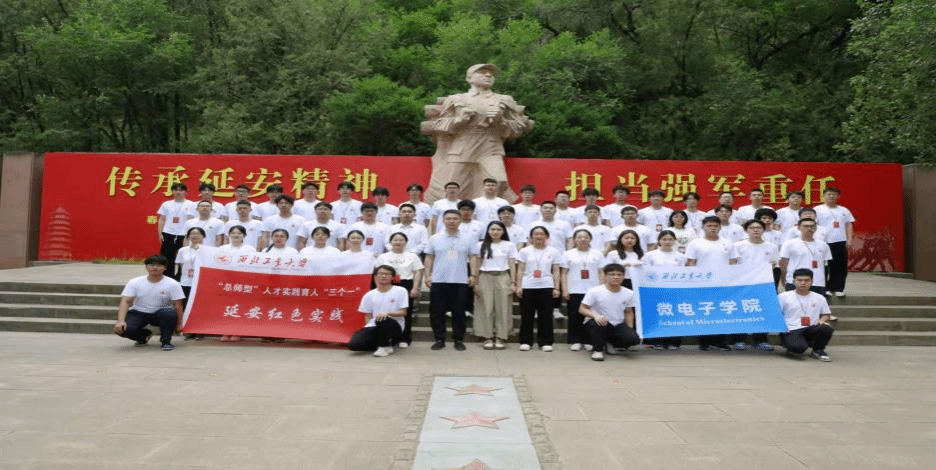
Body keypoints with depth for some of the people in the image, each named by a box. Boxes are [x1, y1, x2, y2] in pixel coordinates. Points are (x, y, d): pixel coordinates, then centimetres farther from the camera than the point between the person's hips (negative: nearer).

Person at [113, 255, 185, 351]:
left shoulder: (172, 284, -9)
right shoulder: (134, 282, -5)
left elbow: (178, 305, -7)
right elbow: (125, 302, -10)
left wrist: (179, 324, -11)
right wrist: (121, 321, -24)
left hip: (161, 313, -2)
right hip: (138, 313, 2)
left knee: (169, 313, -38)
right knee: (120, 329, -25)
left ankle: (166, 341, -10)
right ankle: (144, 335, 11)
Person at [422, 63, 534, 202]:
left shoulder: (504, 101, 19)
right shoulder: (455, 100, 17)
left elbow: (519, 128, 15)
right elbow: (435, 124, 11)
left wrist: (500, 120, -4)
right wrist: (460, 119, -4)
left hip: (490, 151, 0)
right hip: (460, 150, 0)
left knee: (499, 186, -23)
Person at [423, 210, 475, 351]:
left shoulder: (468, 240, 6)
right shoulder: (434, 239, 8)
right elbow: (429, 258, 10)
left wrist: (473, 275, -3)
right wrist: (427, 275, 2)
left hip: (460, 281, -1)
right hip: (438, 281, 1)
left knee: (459, 312, 3)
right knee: (437, 312, 3)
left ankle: (459, 340, 14)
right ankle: (439, 339, 14)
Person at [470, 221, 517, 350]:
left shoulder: (510, 246, 8)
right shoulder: (481, 246, 9)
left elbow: (512, 265, 6)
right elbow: (476, 265, 8)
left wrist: (513, 282, -2)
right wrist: (475, 282, 1)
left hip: (503, 278, 0)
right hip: (485, 278, 0)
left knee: (503, 308, -3)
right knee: (486, 308, -3)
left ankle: (501, 337, 4)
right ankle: (487, 337, 3)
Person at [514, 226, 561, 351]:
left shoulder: (553, 252, 9)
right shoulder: (525, 251, 8)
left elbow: (556, 272, 7)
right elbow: (520, 270, 6)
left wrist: (556, 288, 0)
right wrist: (518, 286, -3)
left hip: (546, 287, 0)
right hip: (527, 287, 0)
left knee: (546, 315, 1)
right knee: (526, 315, 1)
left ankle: (545, 342, 10)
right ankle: (525, 341, 10)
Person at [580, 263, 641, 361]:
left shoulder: (629, 293, 1)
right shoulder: (595, 291, -12)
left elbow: (629, 312, 14)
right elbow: (582, 309, -10)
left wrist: (630, 329, 0)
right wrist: (595, 315, -30)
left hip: (618, 325, 4)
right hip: (596, 323, -4)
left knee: (634, 339, -23)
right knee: (599, 322, -39)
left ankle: (609, 344, 9)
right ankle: (597, 349, -12)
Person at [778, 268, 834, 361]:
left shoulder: (819, 298, 15)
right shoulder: (783, 297, 4)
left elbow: (826, 314, 21)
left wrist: (822, 320, -2)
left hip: (811, 330, 4)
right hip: (791, 331, -3)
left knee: (827, 328, -30)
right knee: (798, 348, -36)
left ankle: (818, 350, 1)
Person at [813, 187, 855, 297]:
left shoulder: (844, 210, 15)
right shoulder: (818, 210, 3)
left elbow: (849, 225, 15)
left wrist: (849, 240, 5)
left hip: (841, 243, 4)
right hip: (824, 242, -3)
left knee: (841, 267, 2)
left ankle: (838, 289, 10)